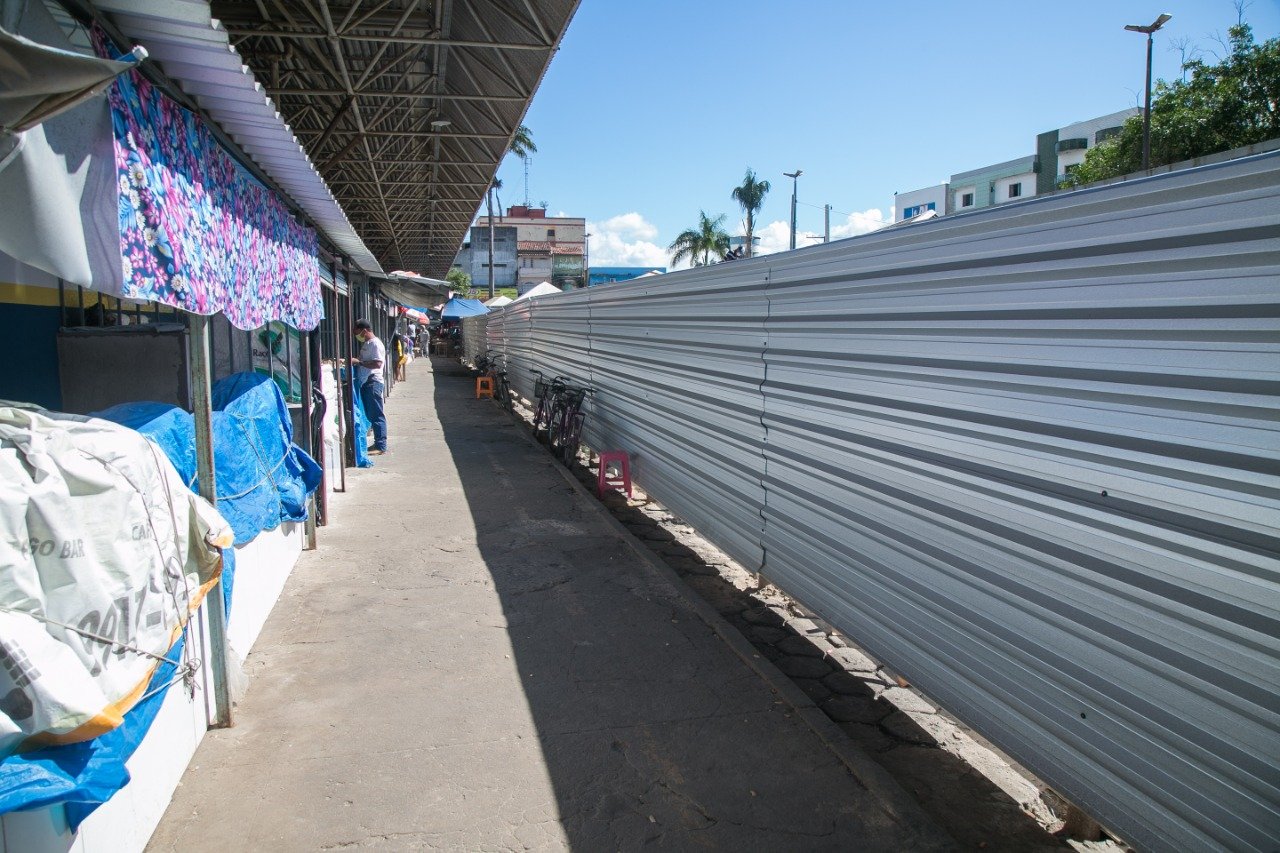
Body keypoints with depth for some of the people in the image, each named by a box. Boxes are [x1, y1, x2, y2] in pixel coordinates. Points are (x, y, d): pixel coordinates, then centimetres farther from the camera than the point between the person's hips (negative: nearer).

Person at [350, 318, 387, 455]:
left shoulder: (375, 344, -12)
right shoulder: (366, 344, 17)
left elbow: (377, 364, -22)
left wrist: (358, 362, -19)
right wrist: (355, 361, 11)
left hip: (373, 382, -10)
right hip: (365, 382, 10)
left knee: (376, 415, -7)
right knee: (370, 414, 12)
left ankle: (381, 446, -5)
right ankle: (378, 443, 19)